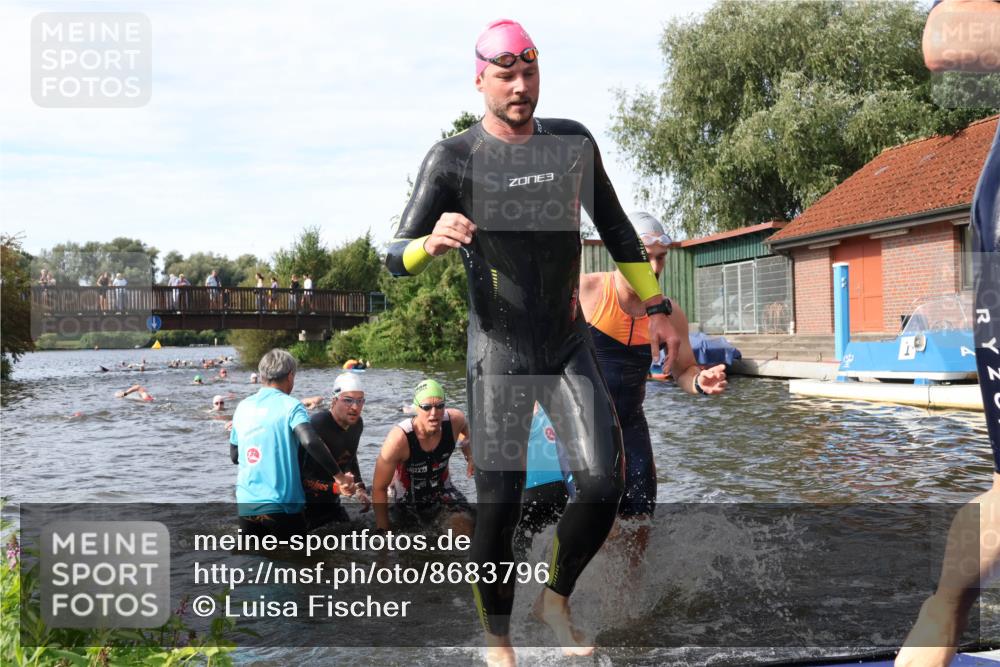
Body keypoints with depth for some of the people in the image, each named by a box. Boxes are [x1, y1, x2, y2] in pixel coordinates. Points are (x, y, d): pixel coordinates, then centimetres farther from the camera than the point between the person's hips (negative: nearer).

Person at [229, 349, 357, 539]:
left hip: (246, 506, 5)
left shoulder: (243, 407, 9)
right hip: (281, 506, -5)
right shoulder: (290, 406, -7)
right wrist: (339, 476, -19)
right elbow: (310, 442, -24)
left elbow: (234, 456, 17)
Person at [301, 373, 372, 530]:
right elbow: (302, 477, -29)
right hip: (306, 504, -7)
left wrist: (360, 489, 8)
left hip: (330, 499, 8)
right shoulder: (316, 425, -26)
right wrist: (335, 487, -38)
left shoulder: (357, 424, -2)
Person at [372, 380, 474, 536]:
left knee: (466, 528, -21)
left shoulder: (454, 420, -21)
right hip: (408, 503, -2)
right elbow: (379, 488, -25)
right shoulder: (399, 438, -33)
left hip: (442, 492, 2)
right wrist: (383, 530, -22)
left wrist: (470, 457, -3)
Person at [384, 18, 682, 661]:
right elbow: (396, 258, -11)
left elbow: (616, 230, 17)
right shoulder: (453, 159, -8)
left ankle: (557, 600, 18)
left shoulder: (574, 143, 5)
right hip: (500, 354, -3)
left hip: (571, 344, 4)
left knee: (604, 484, -8)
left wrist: (656, 306, 14)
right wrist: (433, 242, -34)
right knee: (499, 507, -3)